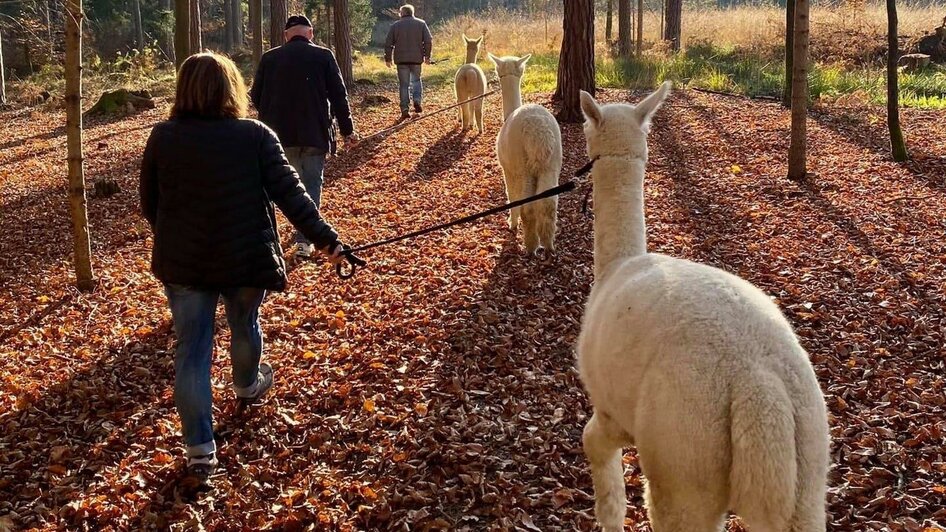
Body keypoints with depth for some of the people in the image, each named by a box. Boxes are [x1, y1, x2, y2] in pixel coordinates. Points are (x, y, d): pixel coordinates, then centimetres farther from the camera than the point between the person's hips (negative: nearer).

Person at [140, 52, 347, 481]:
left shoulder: (162, 138, -5)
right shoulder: (255, 136, -10)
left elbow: (149, 204, 5)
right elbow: (290, 194, -14)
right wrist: (325, 239, -8)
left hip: (183, 264, 0)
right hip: (246, 260, 0)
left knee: (191, 350, 7)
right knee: (245, 326, 26)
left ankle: (199, 448, 7)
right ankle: (248, 386, 54)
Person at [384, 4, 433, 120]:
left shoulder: (395, 26, 4)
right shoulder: (421, 23, 4)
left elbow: (388, 44, 2)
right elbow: (428, 41, -2)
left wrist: (388, 58, 10)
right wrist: (427, 56, 6)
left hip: (401, 59, -1)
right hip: (417, 58, 1)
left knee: (403, 84, 4)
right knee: (416, 80, 20)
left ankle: (405, 110, -1)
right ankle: (417, 101, -1)